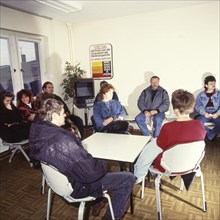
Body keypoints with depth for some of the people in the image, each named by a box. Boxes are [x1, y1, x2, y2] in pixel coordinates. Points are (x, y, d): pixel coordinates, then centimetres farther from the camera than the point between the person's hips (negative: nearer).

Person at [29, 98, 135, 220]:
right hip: (77, 186, -8)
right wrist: (102, 165, -11)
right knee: (128, 178, -1)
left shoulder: (38, 132, -10)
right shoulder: (62, 140, -37)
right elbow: (90, 172, -31)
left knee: (100, 162, 30)